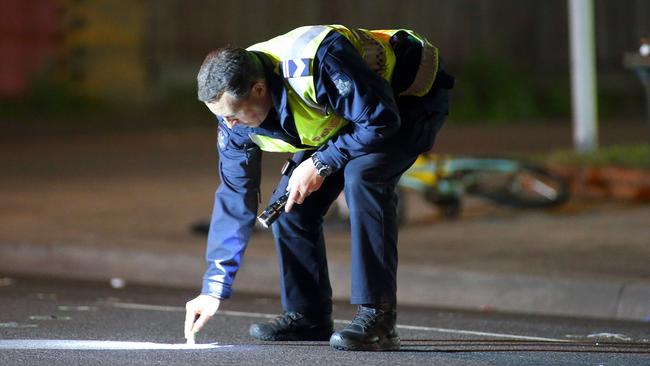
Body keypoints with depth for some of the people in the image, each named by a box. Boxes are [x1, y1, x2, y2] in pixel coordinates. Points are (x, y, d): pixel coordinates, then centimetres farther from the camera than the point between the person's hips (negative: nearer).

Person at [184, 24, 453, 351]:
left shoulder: (314, 62, -40)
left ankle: (378, 318, -30)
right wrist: (214, 288, -8)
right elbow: (233, 198, -7)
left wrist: (320, 164, -30)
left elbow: (381, 119, -32)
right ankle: (307, 316, 11)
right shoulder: (235, 107, -15)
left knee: (362, 177, -32)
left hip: (412, 95, -8)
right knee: (288, 203, -5)